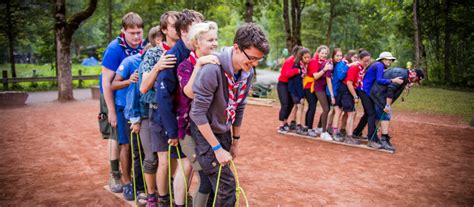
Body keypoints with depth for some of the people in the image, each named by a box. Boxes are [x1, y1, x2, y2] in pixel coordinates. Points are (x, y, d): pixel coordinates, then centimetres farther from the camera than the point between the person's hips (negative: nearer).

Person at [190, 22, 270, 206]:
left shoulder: (248, 72, -5)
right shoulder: (213, 69, -28)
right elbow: (198, 113, -24)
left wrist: (235, 141, 13)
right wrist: (217, 148, -20)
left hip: (224, 132, 7)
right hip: (204, 132, -7)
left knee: (216, 182, 13)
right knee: (226, 185, -8)